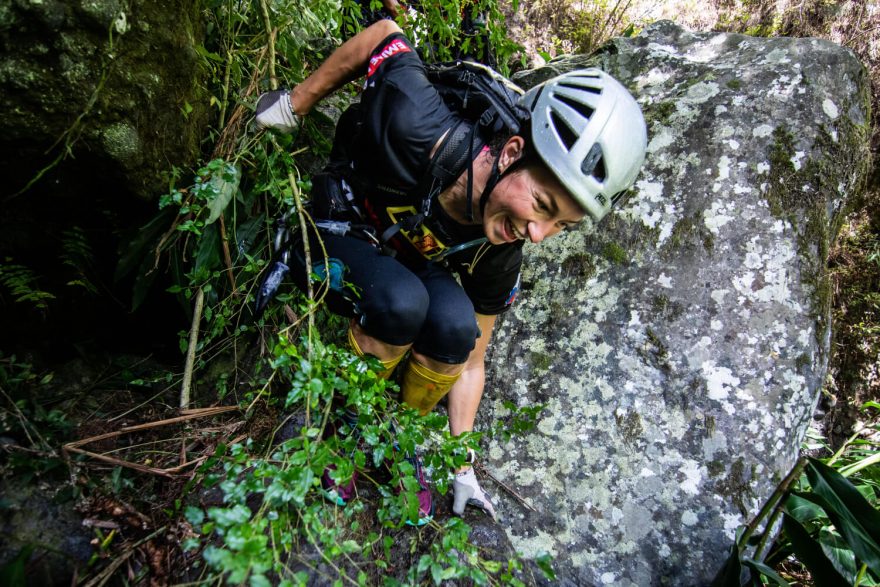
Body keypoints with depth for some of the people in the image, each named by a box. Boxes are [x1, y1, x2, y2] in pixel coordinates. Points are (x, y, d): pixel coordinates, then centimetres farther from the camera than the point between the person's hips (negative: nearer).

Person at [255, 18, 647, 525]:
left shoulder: (498, 256, -24)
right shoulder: (416, 127, -38)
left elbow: (470, 360, -11)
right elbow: (386, 34, -17)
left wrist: (461, 467, -7)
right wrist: (295, 104, -6)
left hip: (413, 260, 2)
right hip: (339, 228, -2)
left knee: (453, 325, -31)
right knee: (401, 303, -35)